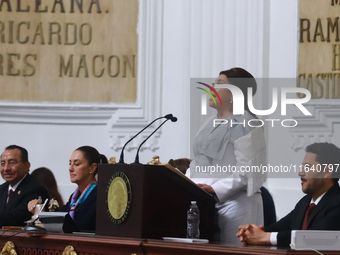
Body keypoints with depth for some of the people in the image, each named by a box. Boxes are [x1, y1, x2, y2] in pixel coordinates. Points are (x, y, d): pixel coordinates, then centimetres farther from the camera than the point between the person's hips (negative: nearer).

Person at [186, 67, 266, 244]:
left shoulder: (244, 124, -7)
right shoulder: (211, 124, 21)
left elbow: (246, 171, -15)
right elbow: (197, 163, 24)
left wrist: (215, 190, -25)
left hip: (233, 202, -8)